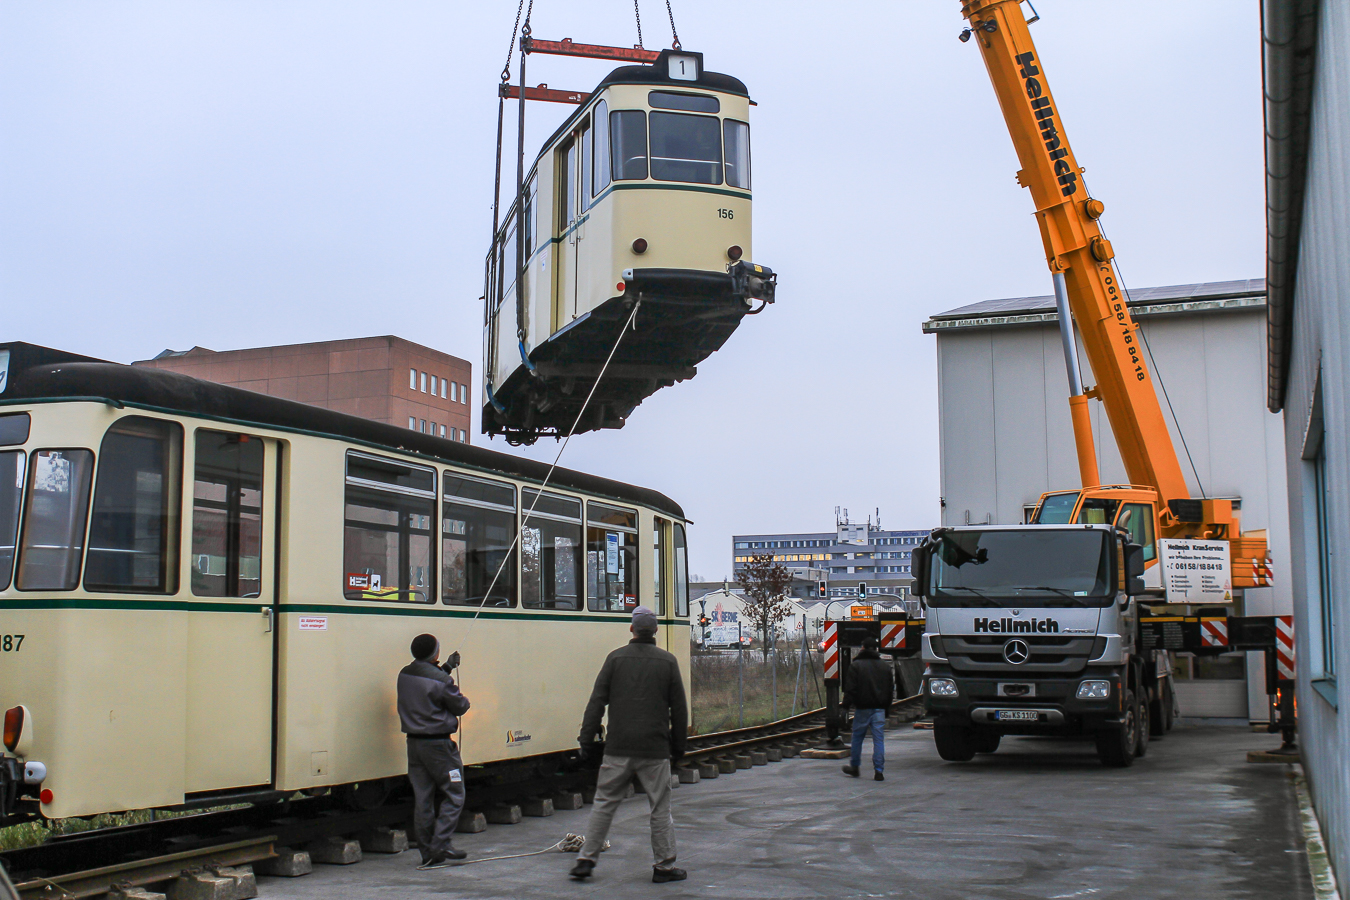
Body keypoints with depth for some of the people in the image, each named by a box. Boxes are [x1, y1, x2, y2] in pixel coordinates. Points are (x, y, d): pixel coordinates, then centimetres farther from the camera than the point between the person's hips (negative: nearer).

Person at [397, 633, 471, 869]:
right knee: (454, 796, 3)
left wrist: (447, 668, 26)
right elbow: (459, 706, -7)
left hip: (414, 742, 7)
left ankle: (428, 854, 12)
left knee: (422, 799, 9)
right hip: (438, 744, -7)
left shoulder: (404, 675, 4)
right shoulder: (441, 681, -18)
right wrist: (464, 700, 16)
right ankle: (439, 847, -5)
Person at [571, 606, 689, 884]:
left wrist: (587, 740, 5)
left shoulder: (616, 658, 0)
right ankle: (663, 866, 11)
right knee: (660, 809, 7)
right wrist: (678, 745, 14)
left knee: (604, 804, 9)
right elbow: (679, 708, 4)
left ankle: (586, 860, 9)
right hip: (655, 750, -1)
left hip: (618, 749, 1)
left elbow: (596, 702, -1)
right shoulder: (667, 661, 1)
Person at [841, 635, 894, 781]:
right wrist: (886, 708, 21)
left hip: (862, 708, -3)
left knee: (857, 737, 10)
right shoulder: (885, 666, 11)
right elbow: (891, 690, 16)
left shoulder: (856, 665, -4)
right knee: (878, 739, 1)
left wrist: (846, 704, 1)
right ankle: (879, 771, -4)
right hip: (879, 709, 3)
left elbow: (850, 688, -8)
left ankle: (854, 767, 19)